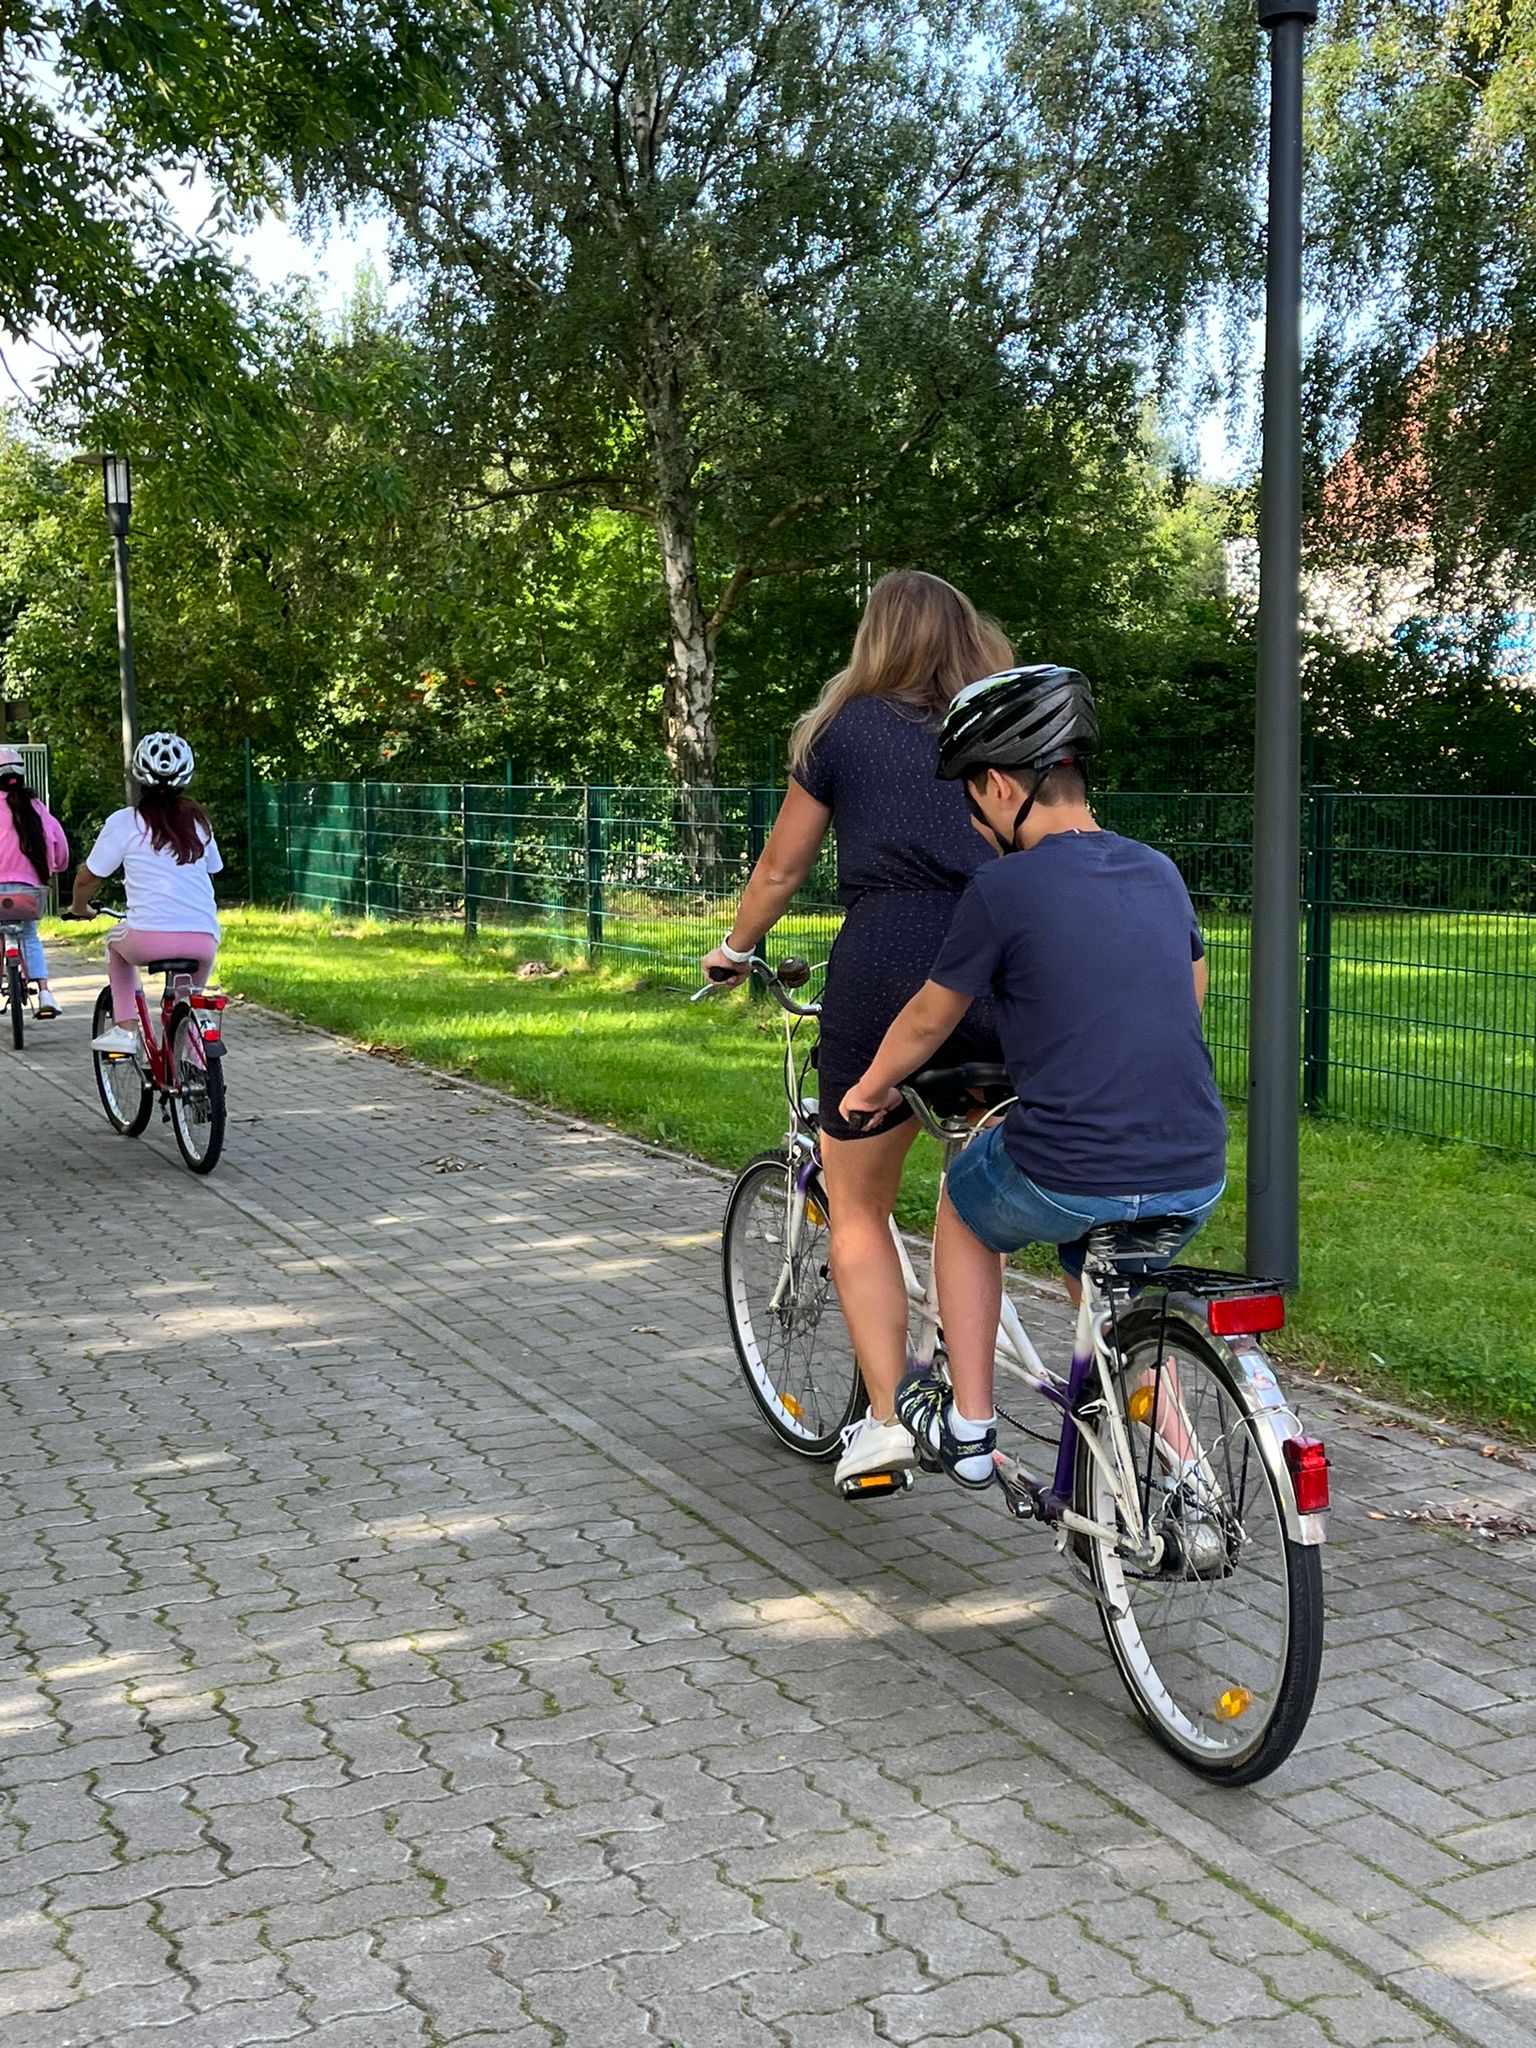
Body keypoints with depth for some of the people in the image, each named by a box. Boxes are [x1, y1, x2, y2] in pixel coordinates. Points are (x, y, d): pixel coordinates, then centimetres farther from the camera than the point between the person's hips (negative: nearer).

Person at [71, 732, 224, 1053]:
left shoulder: (124, 822, 3)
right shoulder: (198, 820, 13)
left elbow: (87, 879, 10)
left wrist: (80, 907, 31)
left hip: (150, 938, -3)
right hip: (204, 940, 3)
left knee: (116, 942, 31)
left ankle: (125, 1028, 19)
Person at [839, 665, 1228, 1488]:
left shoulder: (1005, 887, -8)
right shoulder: (1158, 871, 10)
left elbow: (929, 1020, 5)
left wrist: (869, 1089, 25)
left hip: (1066, 1181, -5)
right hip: (1194, 1184, 6)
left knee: (964, 1204, 27)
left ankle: (967, 1430, 29)